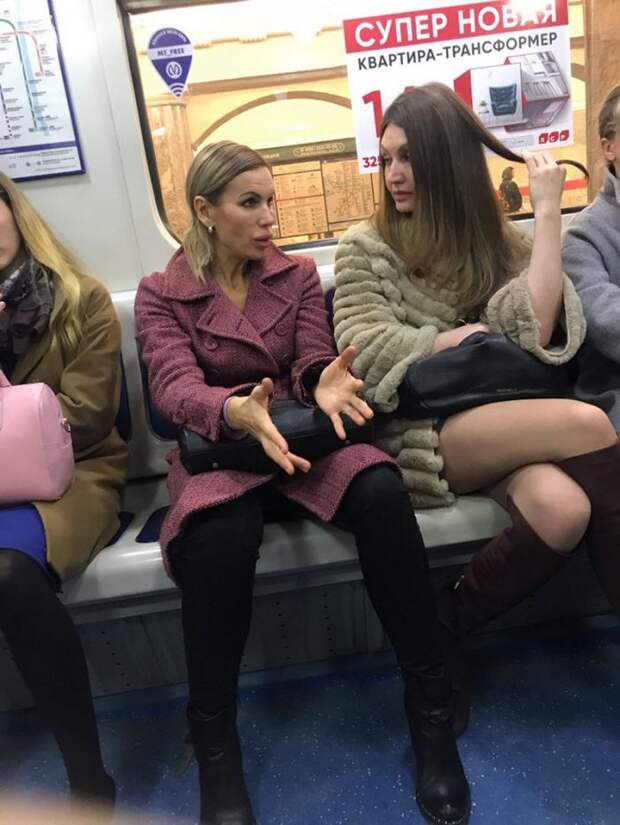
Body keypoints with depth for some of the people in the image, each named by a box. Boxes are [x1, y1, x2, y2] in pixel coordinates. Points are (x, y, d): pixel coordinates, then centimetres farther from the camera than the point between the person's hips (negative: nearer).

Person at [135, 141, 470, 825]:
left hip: (302, 438, 2)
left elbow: (311, 361, 2)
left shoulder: (298, 274, 13)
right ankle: (213, 743, -17)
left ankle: (429, 705, -16)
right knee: (221, 529, -37)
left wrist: (325, 383, -25)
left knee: (380, 490, -31)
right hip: (215, 447, -2)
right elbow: (175, 387, -12)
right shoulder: (160, 295, 5)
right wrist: (239, 412, -35)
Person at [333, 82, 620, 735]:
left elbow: (537, 329, -4)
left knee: (563, 510, -30)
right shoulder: (366, 247, 6)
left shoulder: (496, 238, 14)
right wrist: (477, 335, -4)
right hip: (419, 433, -3)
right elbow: (365, 357, -7)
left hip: (505, 423, 4)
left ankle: (446, 626, -7)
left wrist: (547, 213, -4)